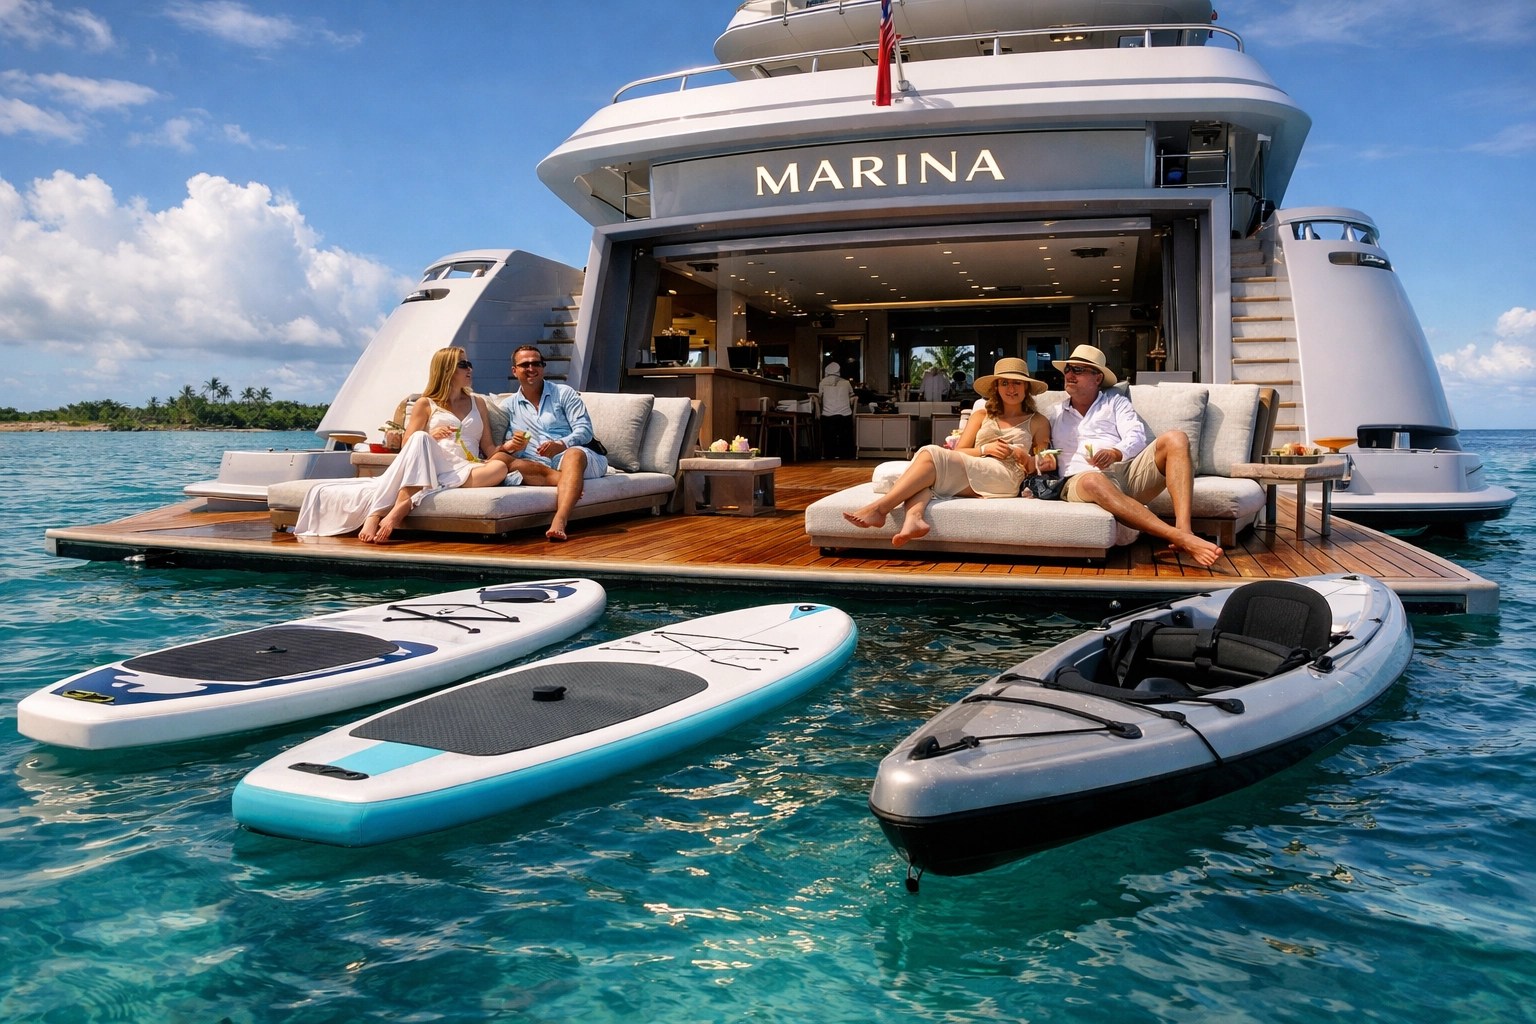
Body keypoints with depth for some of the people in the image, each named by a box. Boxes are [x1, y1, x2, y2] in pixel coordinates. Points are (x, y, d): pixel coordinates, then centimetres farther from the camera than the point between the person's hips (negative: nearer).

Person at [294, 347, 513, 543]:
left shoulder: (478, 402, 24)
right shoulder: (425, 404, 15)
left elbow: (488, 447, 19)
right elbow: (406, 447, 11)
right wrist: (428, 438, -9)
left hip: (464, 471, 3)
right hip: (425, 469, -2)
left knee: (500, 468, -34)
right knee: (420, 438, -36)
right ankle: (375, 514, -45)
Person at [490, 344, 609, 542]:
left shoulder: (564, 394, 12)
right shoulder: (508, 405, 18)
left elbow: (585, 430, 0)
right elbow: (497, 445, 7)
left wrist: (562, 445, -21)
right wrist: (508, 446, -19)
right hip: (536, 465, 2)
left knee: (574, 454, -38)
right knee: (498, 460, -27)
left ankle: (560, 520, -59)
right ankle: (567, 481, -32)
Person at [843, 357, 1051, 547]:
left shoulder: (1038, 422, 22)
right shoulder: (981, 416, 29)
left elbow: (1041, 468, 14)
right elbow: (958, 452, 16)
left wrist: (1020, 455, -5)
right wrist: (985, 449, -3)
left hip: (1005, 478, -4)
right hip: (969, 478, 4)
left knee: (932, 454, -26)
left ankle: (879, 508, -37)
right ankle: (914, 518, -54)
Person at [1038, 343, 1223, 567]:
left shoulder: (1115, 401, 24)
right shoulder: (1055, 414, 26)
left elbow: (1137, 437, 7)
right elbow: (1045, 456, 19)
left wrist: (1115, 453, -16)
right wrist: (1045, 463, -7)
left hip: (1127, 469, 2)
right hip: (1081, 479, -2)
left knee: (1175, 439, -23)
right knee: (1092, 481, -42)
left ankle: (1183, 529, -40)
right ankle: (1182, 539, -52)